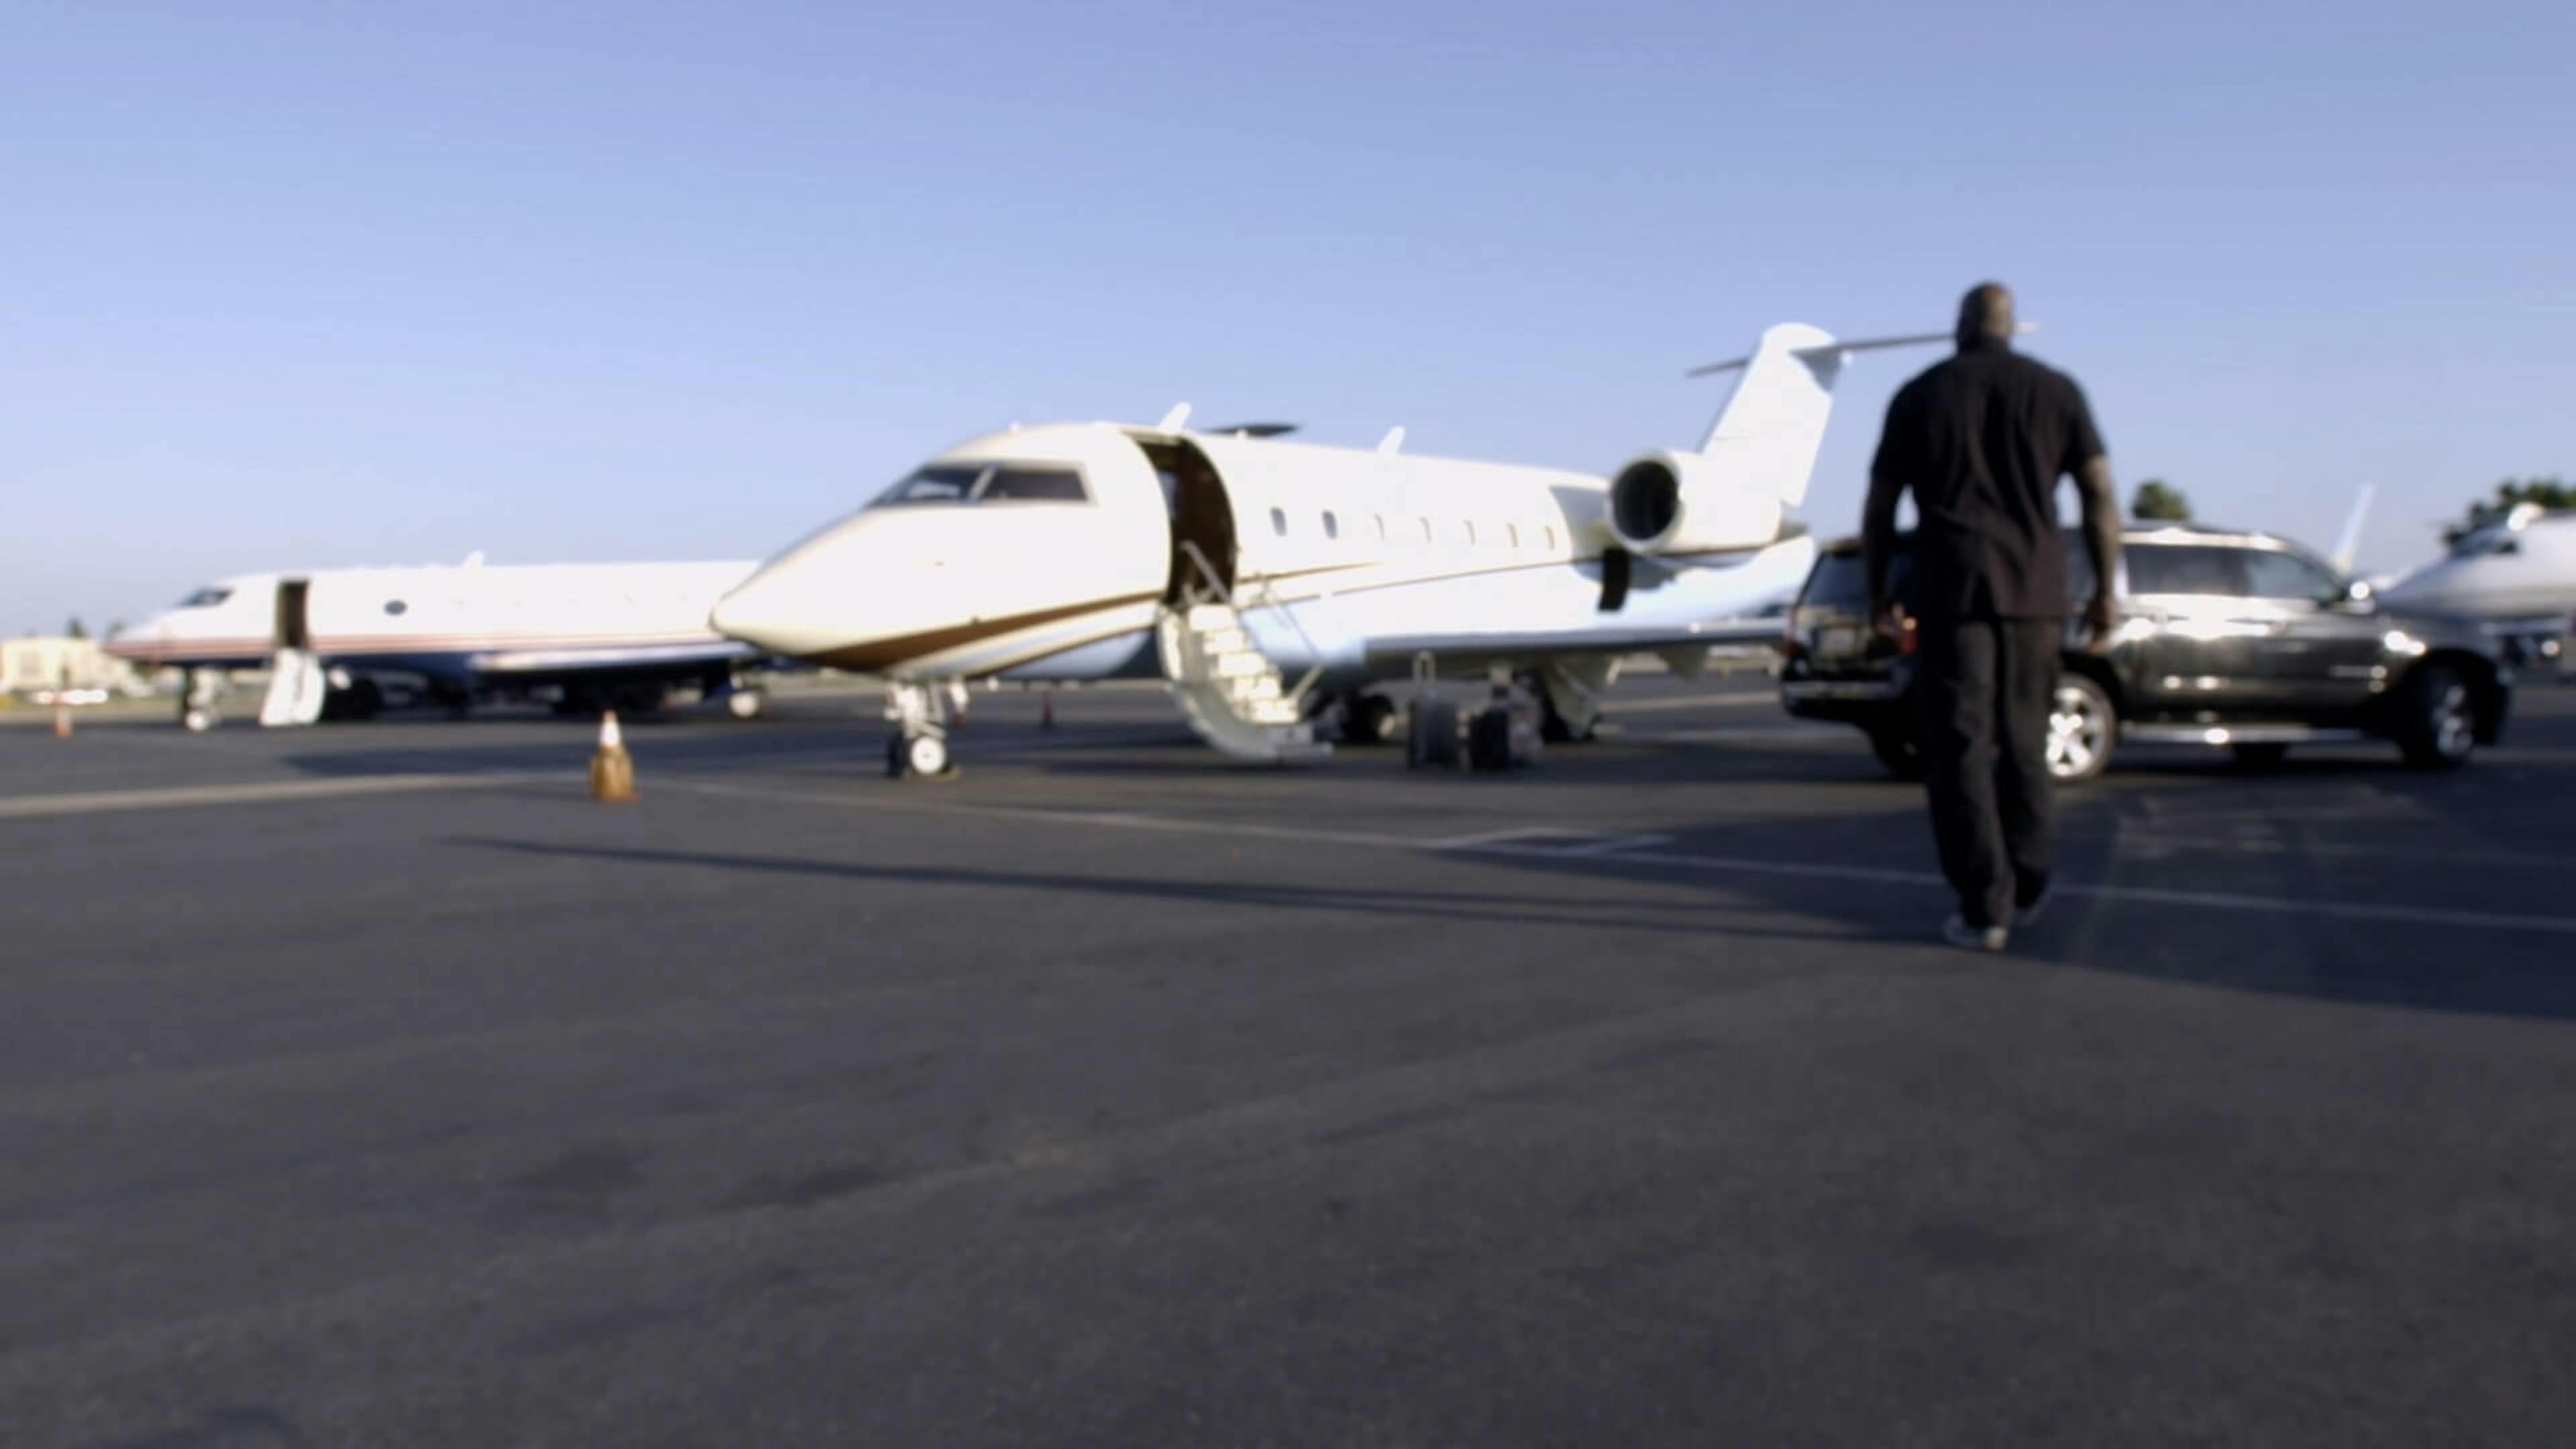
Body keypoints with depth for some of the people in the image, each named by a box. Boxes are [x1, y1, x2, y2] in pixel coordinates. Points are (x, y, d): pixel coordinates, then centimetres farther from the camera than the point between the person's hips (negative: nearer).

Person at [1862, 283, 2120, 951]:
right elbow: (2100, 496, 1)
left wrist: (1878, 593, 14)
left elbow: (1879, 508, 4)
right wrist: (2106, 592, 6)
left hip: (1950, 590, -2)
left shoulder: (1918, 396, 5)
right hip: (2034, 592, 2)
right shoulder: (2057, 390, 7)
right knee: (2022, 738, 16)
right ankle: (2025, 885, 25)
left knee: (1960, 747, -1)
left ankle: (1984, 908, -4)